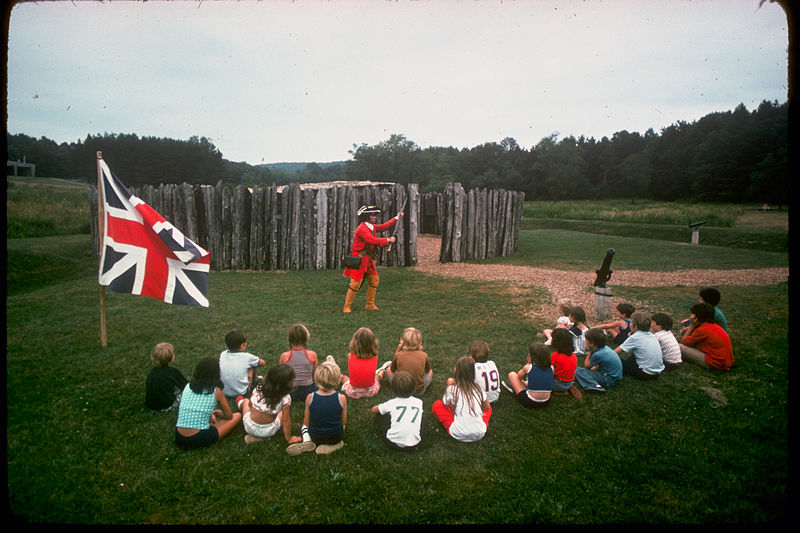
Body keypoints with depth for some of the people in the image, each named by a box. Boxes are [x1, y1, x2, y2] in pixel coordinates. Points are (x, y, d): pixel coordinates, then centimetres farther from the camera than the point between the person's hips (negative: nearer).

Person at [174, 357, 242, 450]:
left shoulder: (187, 387, 6)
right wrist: (219, 414, 29)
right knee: (238, 416, 11)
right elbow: (229, 417, 6)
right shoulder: (216, 392, -6)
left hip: (179, 440, 5)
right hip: (199, 440, -5)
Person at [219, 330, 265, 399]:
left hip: (223, 392, 4)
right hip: (241, 393, -4)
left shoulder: (222, 354, -5)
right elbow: (263, 363, 6)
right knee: (252, 365, 12)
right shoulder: (247, 357, -13)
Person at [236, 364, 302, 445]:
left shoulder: (258, 388, -15)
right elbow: (286, 421, -14)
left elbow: (250, 404, 4)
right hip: (268, 432, -2)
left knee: (245, 401, 28)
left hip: (250, 427, 2)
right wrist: (289, 439, 0)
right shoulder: (285, 398, -23)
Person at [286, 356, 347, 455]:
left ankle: (307, 442, 3)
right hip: (336, 437, 0)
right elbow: (343, 422, -6)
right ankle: (333, 445, 9)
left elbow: (306, 423, -5)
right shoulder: (341, 398, -21)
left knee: (304, 426, 33)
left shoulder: (310, 398, -19)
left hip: (315, 437, 0)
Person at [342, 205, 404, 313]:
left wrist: (397, 217, 14)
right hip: (359, 260, -9)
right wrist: (388, 240, -23)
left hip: (368, 259, 9)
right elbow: (372, 240, -29)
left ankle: (370, 304, 23)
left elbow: (384, 226, 19)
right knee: (355, 284, -7)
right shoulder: (362, 229, -19)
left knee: (374, 280, 11)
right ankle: (346, 307, 5)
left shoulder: (372, 227, 10)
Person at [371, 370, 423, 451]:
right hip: (414, 445, 2)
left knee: (379, 416, 18)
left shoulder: (392, 403, -3)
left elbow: (373, 409, 15)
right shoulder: (419, 402, 1)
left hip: (394, 443, -2)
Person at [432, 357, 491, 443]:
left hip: (458, 436, -3)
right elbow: (486, 408, 13)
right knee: (489, 408, 30)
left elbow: (444, 405, 9)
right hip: (480, 434, 3)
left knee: (437, 405, 10)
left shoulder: (451, 389, -8)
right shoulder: (478, 388, 0)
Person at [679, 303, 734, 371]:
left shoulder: (703, 330, -17)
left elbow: (683, 342, -6)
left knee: (680, 347, -12)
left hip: (716, 364, -10)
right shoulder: (714, 325, 11)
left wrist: (691, 326, -3)